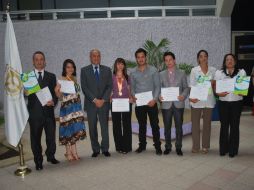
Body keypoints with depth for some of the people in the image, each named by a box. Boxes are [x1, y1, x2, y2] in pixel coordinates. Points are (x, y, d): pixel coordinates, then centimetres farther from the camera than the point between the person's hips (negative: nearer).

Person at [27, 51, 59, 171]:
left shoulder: (51, 77, 10)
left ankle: (51, 156, 31)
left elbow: (55, 93, 4)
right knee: (35, 138, 7)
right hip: (35, 112, -1)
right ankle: (38, 161, 23)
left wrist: (53, 101, -15)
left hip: (48, 111, 1)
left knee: (51, 137, 7)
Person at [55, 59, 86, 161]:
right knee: (68, 129, 1)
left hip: (76, 106, 6)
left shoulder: (74, 78, 11)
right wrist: (57, 91, -25)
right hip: (67, 107, -6)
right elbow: (59, 96, -7)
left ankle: (73, 151, 20)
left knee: (75, 129, 9)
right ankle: (69, 152, 13)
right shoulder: (62, 80, -7)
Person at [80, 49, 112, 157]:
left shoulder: (107, 70, 9)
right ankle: (95, 149, 16)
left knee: (105, 127, 2)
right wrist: (94, 100, -12)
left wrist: (103, 100, -10)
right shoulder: (84, 70, 5)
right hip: (90, 103, 0)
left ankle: (105, 149, 14)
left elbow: (109, 86, 3)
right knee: (92, 128, 4)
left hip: (104, 103, 1)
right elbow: (84, 87, -3)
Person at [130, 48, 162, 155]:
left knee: (155, 125, 0)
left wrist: (154, 99, -16)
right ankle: (142, 145, 24)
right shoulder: (133, 73, 7)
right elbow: (132, 88, 10)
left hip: (151, 102, -2)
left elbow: (157, 86, -3)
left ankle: (157, 146, 10)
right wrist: (133, 96, -11)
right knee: (141, 125, 12)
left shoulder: (153, 70, 0)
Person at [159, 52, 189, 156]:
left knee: (179, 127, 4)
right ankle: (168, 147, 21)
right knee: (167, 127, 8)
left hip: (178, 104, 0)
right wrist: (159, 96, -15)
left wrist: (183, 95, -15)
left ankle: (178, 147, 17)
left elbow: (186, 87, 5)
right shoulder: (161, 74, 8)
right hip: (166, 104, 1)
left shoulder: (181, 74, 7)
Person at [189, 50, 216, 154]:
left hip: (209, 100, 2)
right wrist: (191, 96, -18)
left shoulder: (213, 70, 5)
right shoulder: (194, 70, 0)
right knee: (195, 123, 3)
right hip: (196, 100, -1)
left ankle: (205, 146, 21)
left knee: (207, 123, 9)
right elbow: (191, 85, -3)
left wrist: (214, 83, -11)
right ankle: (195, 146, 14)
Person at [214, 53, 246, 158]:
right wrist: (219, 93, -17)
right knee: (224, 125, 4)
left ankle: (233, 150, 15)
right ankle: (223, 149, 17)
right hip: (223, 102, 0)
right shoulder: (219, 73, 6)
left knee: (234, 126, 4)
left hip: (236, 102, 0)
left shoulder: (241, 72, 7)